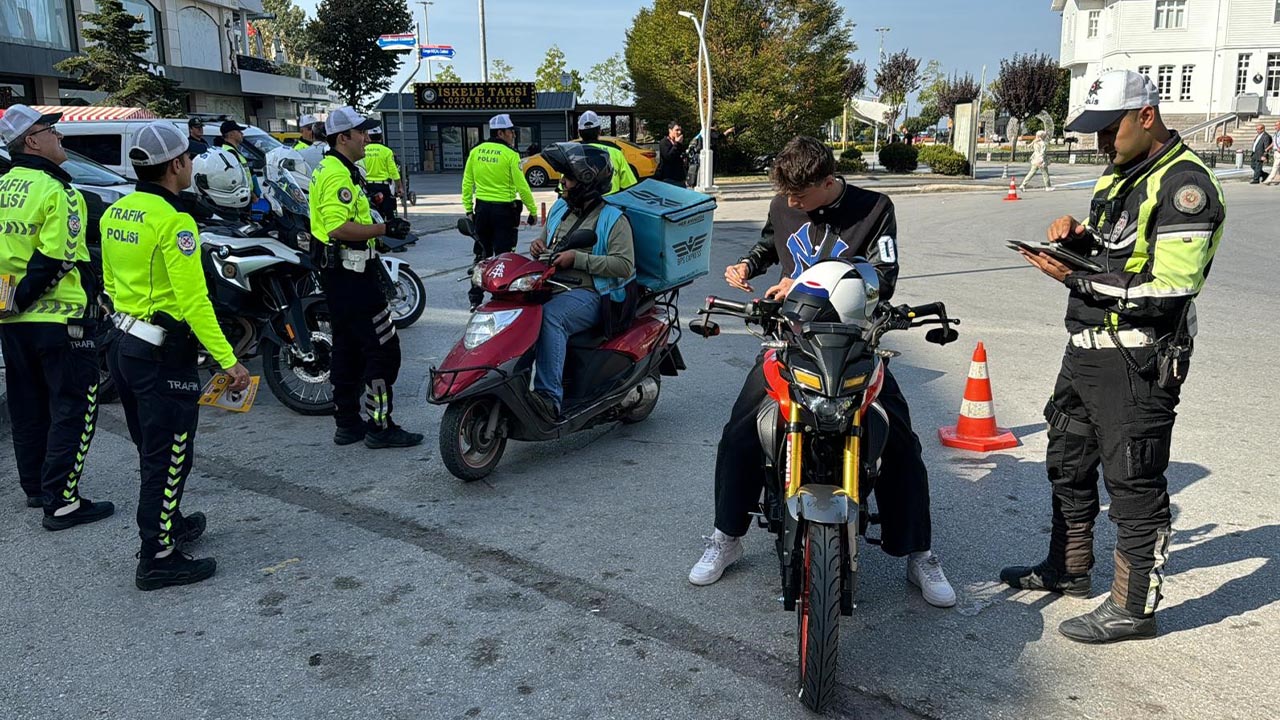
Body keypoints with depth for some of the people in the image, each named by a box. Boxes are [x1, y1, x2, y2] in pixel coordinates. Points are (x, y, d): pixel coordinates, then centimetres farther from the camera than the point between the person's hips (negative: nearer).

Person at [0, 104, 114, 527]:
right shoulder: (56, 192, -15)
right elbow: (55, 259, -22)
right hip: (59, 318, -8)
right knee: (73, 410, -2)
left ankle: (35, 487, 30)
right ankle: (61, 502, -1)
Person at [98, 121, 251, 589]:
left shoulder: (115, 213, 8)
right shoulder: (173, 221, -20)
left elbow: (110, 283, 16)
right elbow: (194, 302, -24)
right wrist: (228, 360, -22)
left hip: (124, 346, 9)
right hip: (163, 355, -9)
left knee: (153, 451, 22)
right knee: (170, 457, 0)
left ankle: (167, 522, 38)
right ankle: (158, 558, 8)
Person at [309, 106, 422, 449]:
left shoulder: (329, 169, 17)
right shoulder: (339, 175, -17)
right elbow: (338, 228, -28)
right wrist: (384, 229, -23)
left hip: (338, 272, 11)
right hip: (351, 272, -11)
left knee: (348, 347, 14)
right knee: (382, 347, -7)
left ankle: (348, 423, 22)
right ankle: (380, 425, -1)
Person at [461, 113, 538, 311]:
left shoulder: (475, 152, 4)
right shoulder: (510, 155, -11)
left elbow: (467, 183, 7)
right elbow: (521, 186, -13)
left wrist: (468, 209, 13)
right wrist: (533, 210, -5)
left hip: (482, 208, 5)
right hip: (504, 209, -5)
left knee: (482, 255, 15)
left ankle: (475, 298, 18)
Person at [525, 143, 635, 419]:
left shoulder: (613, 219, -4)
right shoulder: (560, 208, 18)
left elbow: (625, 265, -14)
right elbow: (546, 239, 32)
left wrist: (577, 258, -19)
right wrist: (538, 245, 5)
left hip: (588, 294, -7)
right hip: (550, 287, 7)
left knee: (550, 316, -37)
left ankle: (549, 396, -40)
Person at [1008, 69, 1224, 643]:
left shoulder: (1183, 185, -17)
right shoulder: (1119, 173, 13)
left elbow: (1167, 293, -24)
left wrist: (1077, 281, -21)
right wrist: (1076, 233, 4)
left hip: (1138, 359, -10)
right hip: (1086, 349, 10)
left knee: (1133, 482, -3)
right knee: (1069, 462, 20)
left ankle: (1134, 607, 10)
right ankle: (1068, 568, 37)